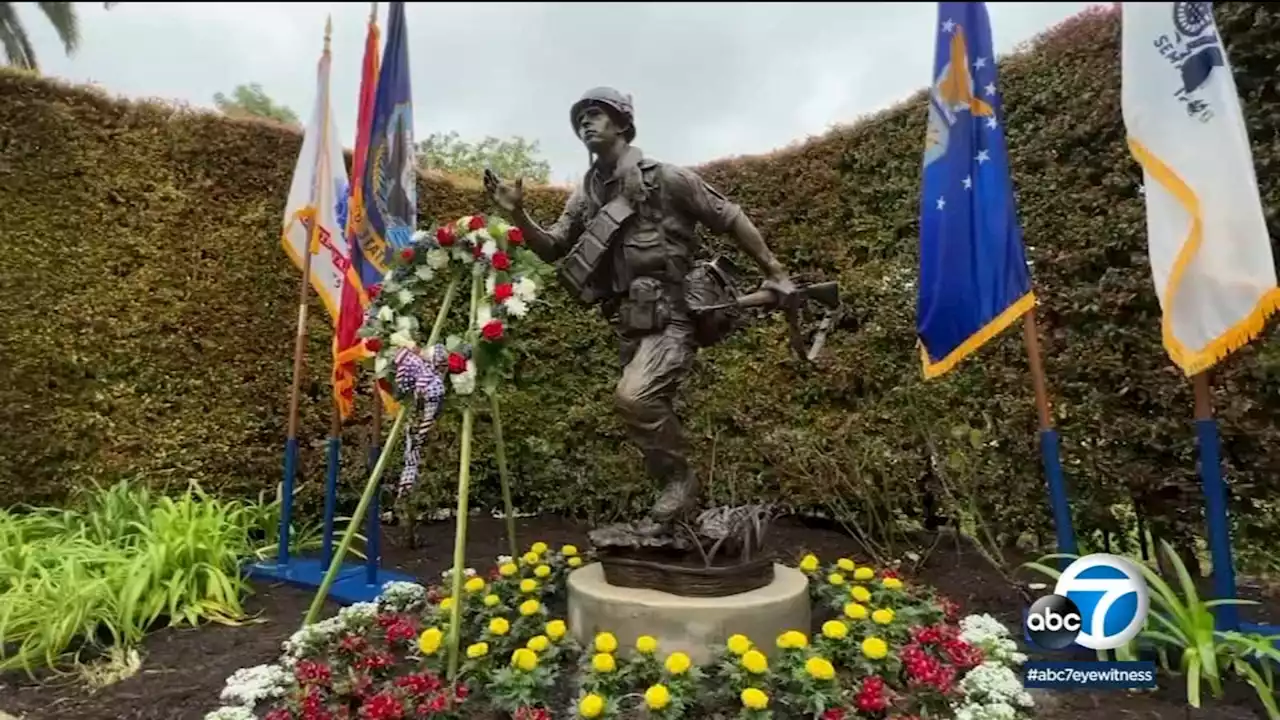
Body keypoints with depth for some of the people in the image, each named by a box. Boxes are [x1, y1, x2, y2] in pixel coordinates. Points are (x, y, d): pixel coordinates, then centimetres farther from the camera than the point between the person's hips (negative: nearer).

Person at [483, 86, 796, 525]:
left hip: (672, 317, -7)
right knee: (649, 409, 13)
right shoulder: (585, 196, 11)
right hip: (630, 324, 7)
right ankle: (677, 485, 31)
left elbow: (731, 219, -2)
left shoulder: (664, 178, -7)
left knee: (633, 396, -27)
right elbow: (552, 249, 11)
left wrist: (773, 272, 0)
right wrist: (517, 216, -6)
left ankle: (680, 477, -4)